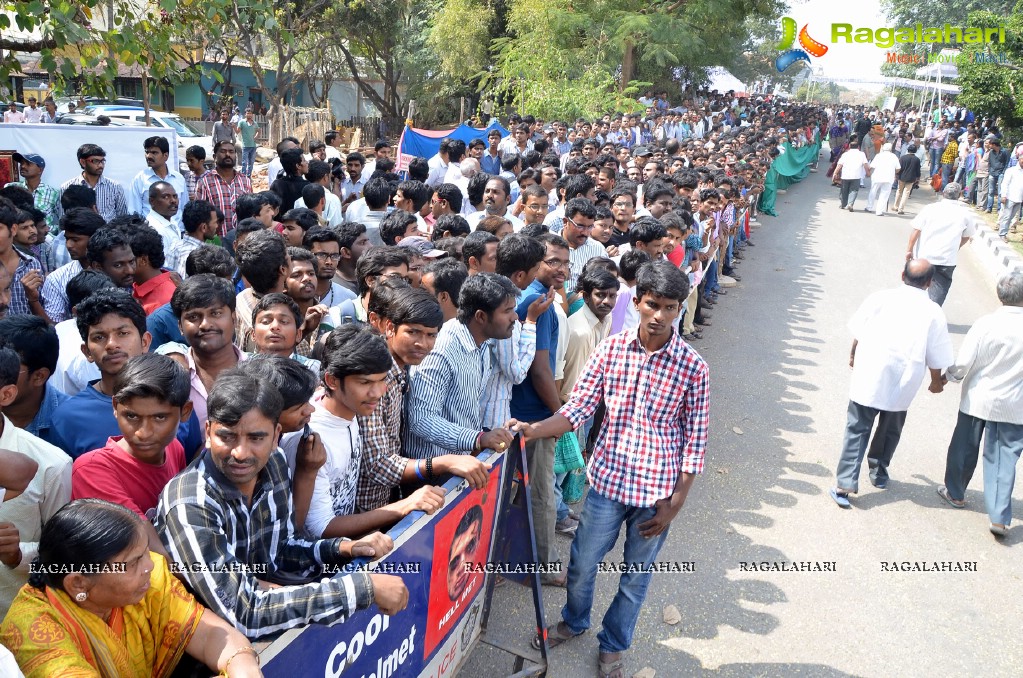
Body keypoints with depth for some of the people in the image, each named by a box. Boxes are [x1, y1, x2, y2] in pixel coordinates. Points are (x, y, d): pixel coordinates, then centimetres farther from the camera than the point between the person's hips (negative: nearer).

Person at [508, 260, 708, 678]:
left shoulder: (692, 368, -11)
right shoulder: (611, 350, -7)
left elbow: (695, 443, -6)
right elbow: (578, 409, -7)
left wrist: (674, 505, -7)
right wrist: (530, 430, -24)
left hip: (657, 492, -1)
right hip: (608, 479, 1)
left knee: (635, 577, 16)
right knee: (582, 564, 16)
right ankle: (574, 620, 48)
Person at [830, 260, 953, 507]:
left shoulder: (879, 298, -6)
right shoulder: (934, 313, -7)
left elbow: (858, 333, 2)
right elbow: (935, 358, -2)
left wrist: (853, 355, 22)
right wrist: (936, 382, 17)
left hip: (867, 379, 0)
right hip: (902, 385, 1)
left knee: (857, 430, 5)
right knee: (890, 431, 23)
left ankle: (845, 484, -1)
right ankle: (879, 473, 38)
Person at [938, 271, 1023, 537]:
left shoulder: (985, 324, -16)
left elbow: (963, 363, -13)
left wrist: (949, 376, 5)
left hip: (978, 399, -1)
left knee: (964, 448, 17)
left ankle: (955, 493, 35)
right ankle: (999, 517, 4)